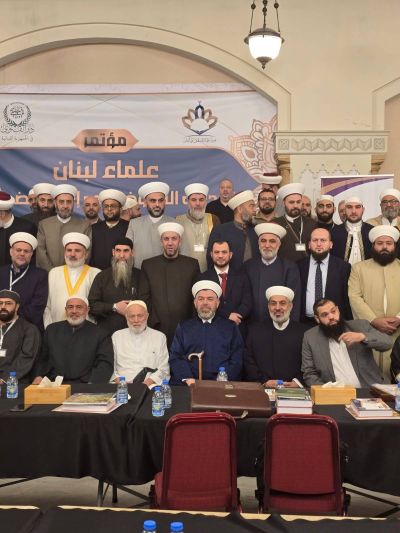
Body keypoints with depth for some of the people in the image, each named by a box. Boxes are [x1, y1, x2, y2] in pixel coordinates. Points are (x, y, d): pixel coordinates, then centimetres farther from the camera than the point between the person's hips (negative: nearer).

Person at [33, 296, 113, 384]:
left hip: (83, 387, -1)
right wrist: (38, 376, 2)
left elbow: (105, 364, -2)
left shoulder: (100, 334, 6)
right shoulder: (52, 330, 18)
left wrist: (92, 386, -17)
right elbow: (42, 359, 22)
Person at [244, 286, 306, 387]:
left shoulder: (303, 332, 7)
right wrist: (265, 382, -6)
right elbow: (248, 362, 7)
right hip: (262, 389, 1)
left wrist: (297, 382, -12)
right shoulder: (255, 330, 12)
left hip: (294, 390, 0)